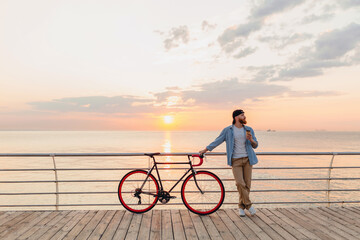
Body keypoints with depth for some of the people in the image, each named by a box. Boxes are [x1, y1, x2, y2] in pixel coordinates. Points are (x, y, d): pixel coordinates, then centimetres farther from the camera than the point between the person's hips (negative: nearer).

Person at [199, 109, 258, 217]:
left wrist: (251, 140, -10)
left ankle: (241, 206, 19)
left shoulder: (249, 130, 9)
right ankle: (248, 205, 5)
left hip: (247, 159, 3)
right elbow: (217, 141, 6)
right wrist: (205, 149, 5)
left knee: (247, 184, 3)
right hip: (236, 160, -3)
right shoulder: (228, 130, 1)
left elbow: (255, 145, 12)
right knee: (240, 183, -15)